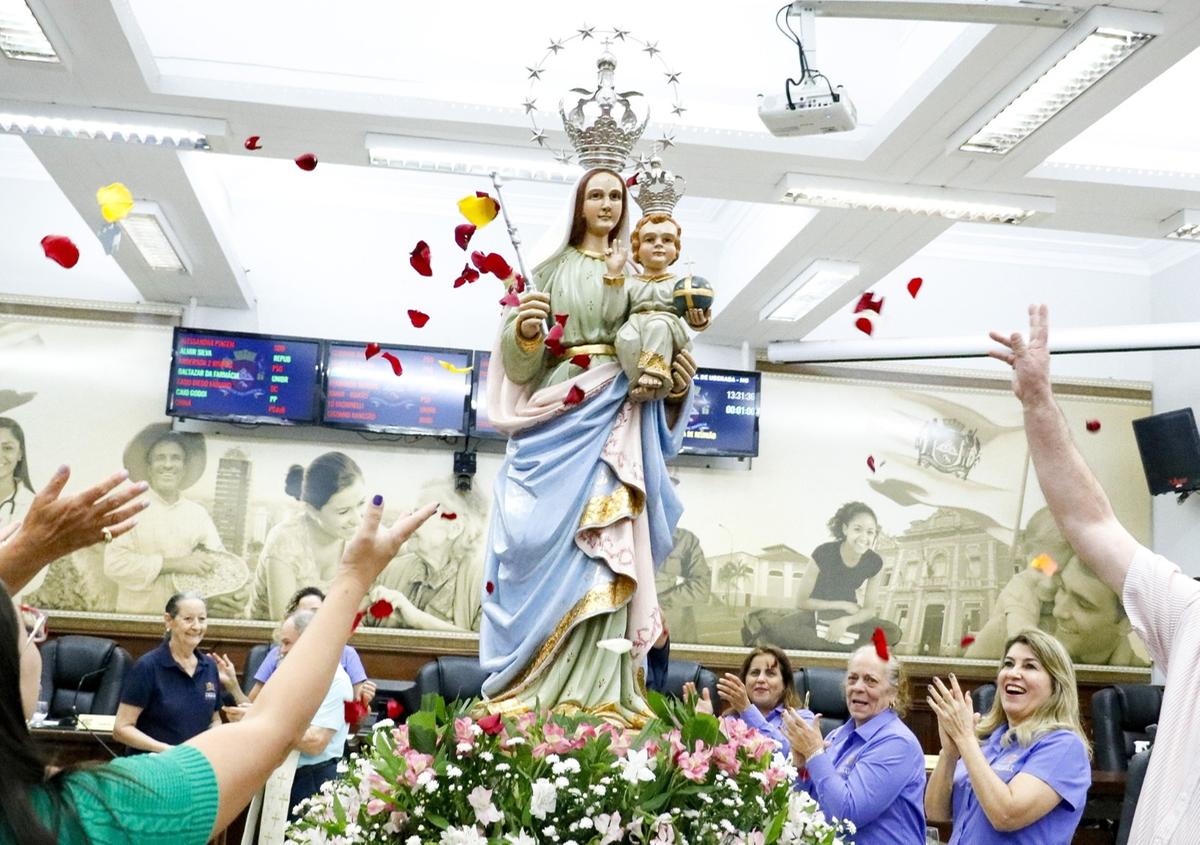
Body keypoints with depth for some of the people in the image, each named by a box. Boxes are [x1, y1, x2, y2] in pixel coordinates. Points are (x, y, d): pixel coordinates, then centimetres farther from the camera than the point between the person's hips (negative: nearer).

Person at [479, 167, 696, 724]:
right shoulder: (554, 267, 13)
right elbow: (522, 359, 3)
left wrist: (678, 383, -7)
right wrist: (524, 330, -18)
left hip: (618, 420, 1)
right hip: (559, 411, -1)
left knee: (605, 550, -8)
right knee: (550, 543, -9)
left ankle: (597, 693, -9)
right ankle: (535, 692, -7)